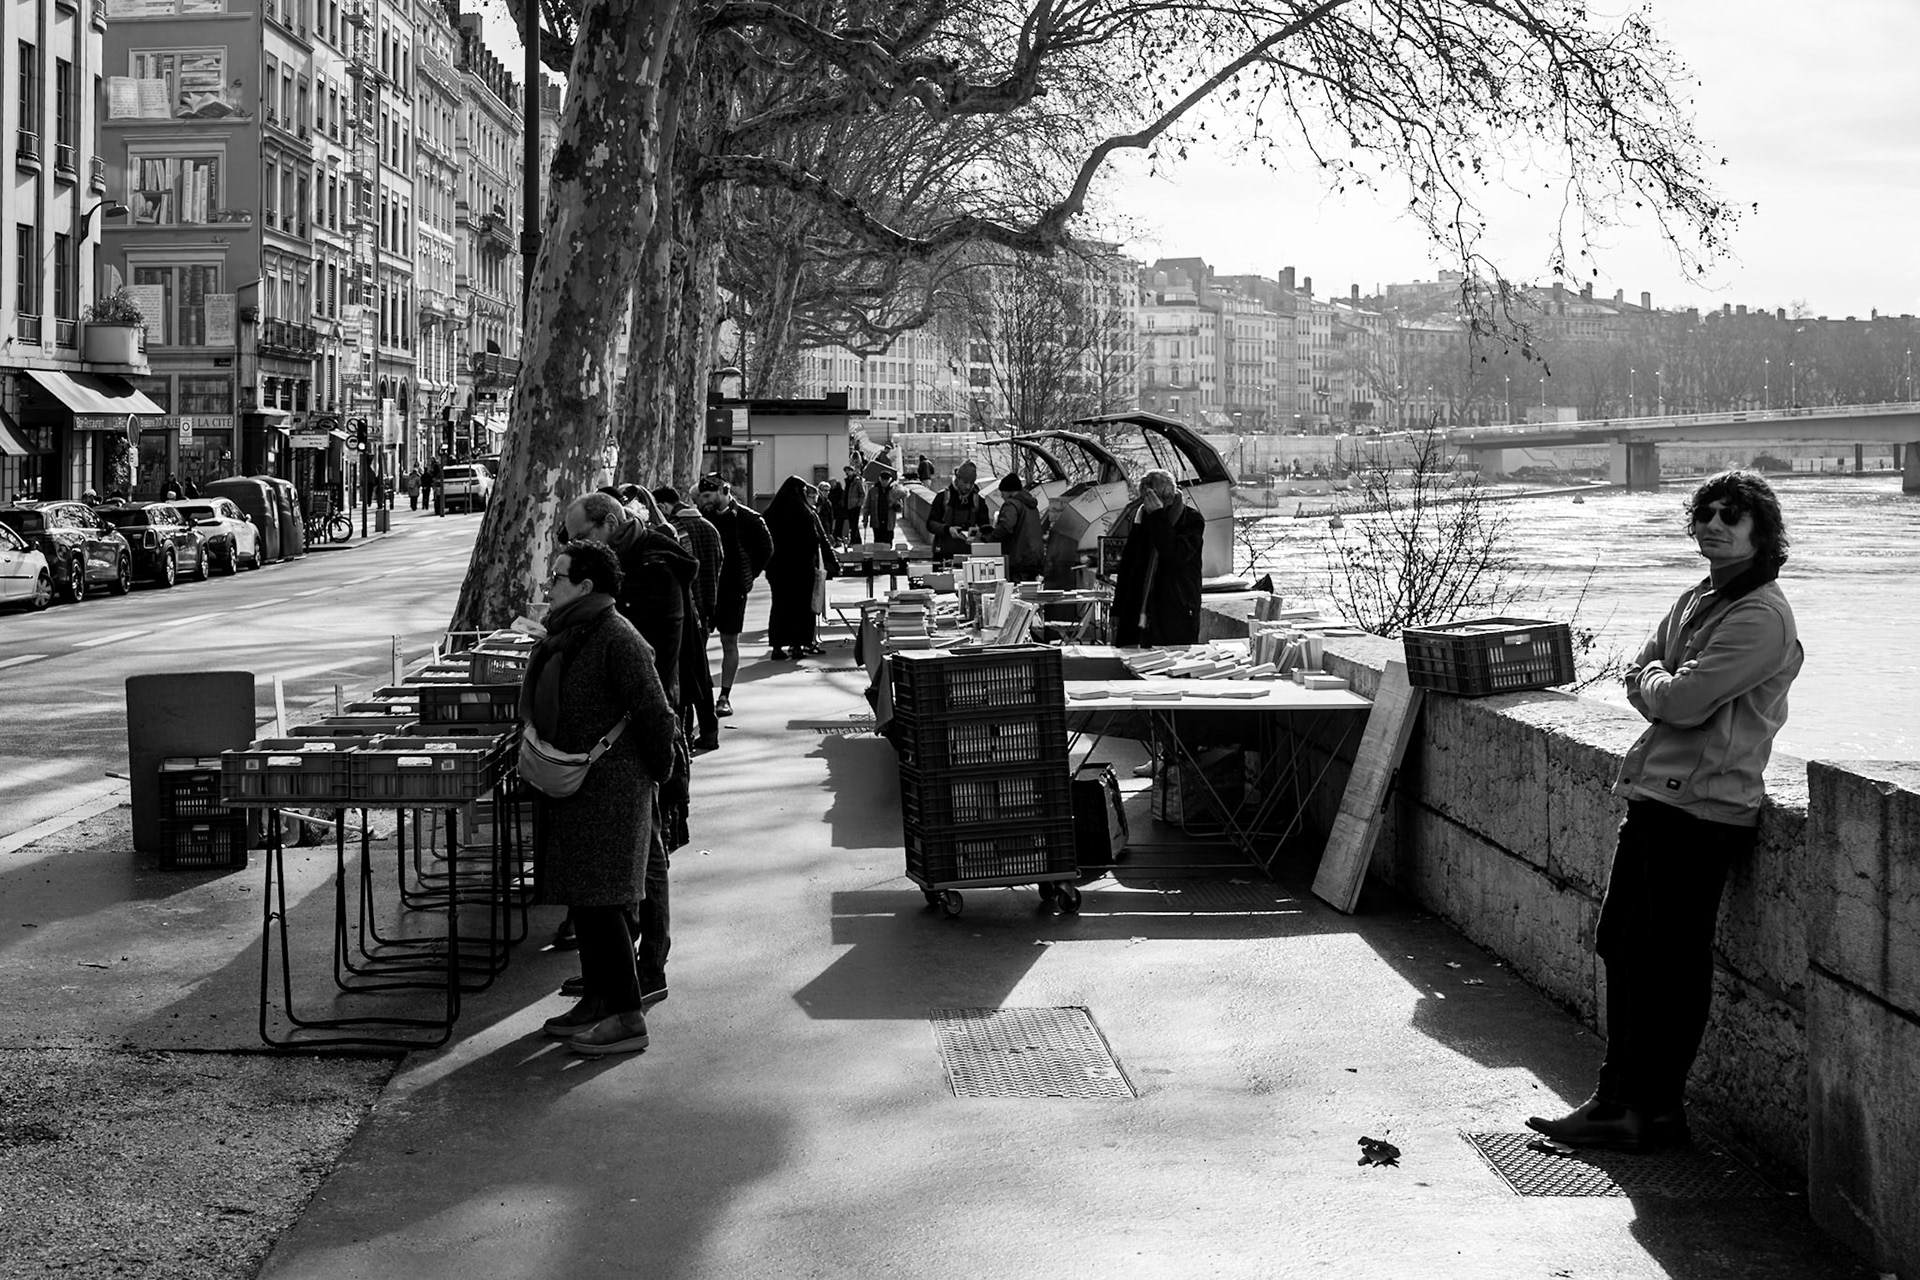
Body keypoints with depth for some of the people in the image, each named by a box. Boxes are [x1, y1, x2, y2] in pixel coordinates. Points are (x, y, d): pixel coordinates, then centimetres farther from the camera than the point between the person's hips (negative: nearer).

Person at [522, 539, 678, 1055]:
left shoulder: (617, 640, -19)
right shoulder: (564, 637, 11)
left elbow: (655, 715, -18)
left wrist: (655, 774, -7)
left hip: (609, 790, -10)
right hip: (570, 790, 10)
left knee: (599, 901, -7)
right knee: (582, 898, 15)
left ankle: (628, 1018, -2)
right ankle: (597, 999, 27)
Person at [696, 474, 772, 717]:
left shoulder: (746, 519, -6)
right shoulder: (701, 516, 3)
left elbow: (765, 549, 4)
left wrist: (747, 576, 2)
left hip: (732, 590, -3)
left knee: (729, 643, 3)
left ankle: (725, 697, 9)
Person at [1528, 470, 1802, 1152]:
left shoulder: (1762, 617, -14)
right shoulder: (1697, 599, 15)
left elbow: (1681, 700, -20)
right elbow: (1637, 679, 14)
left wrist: (1654, 680, 1)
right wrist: (1660, 684, -6)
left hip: (1701, 806, -9)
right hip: (1654, 793, 9)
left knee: (1669, 963, -2)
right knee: (1622, 947, 13)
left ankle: (1656, 1112, 10)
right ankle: (1616, 1098, 23)